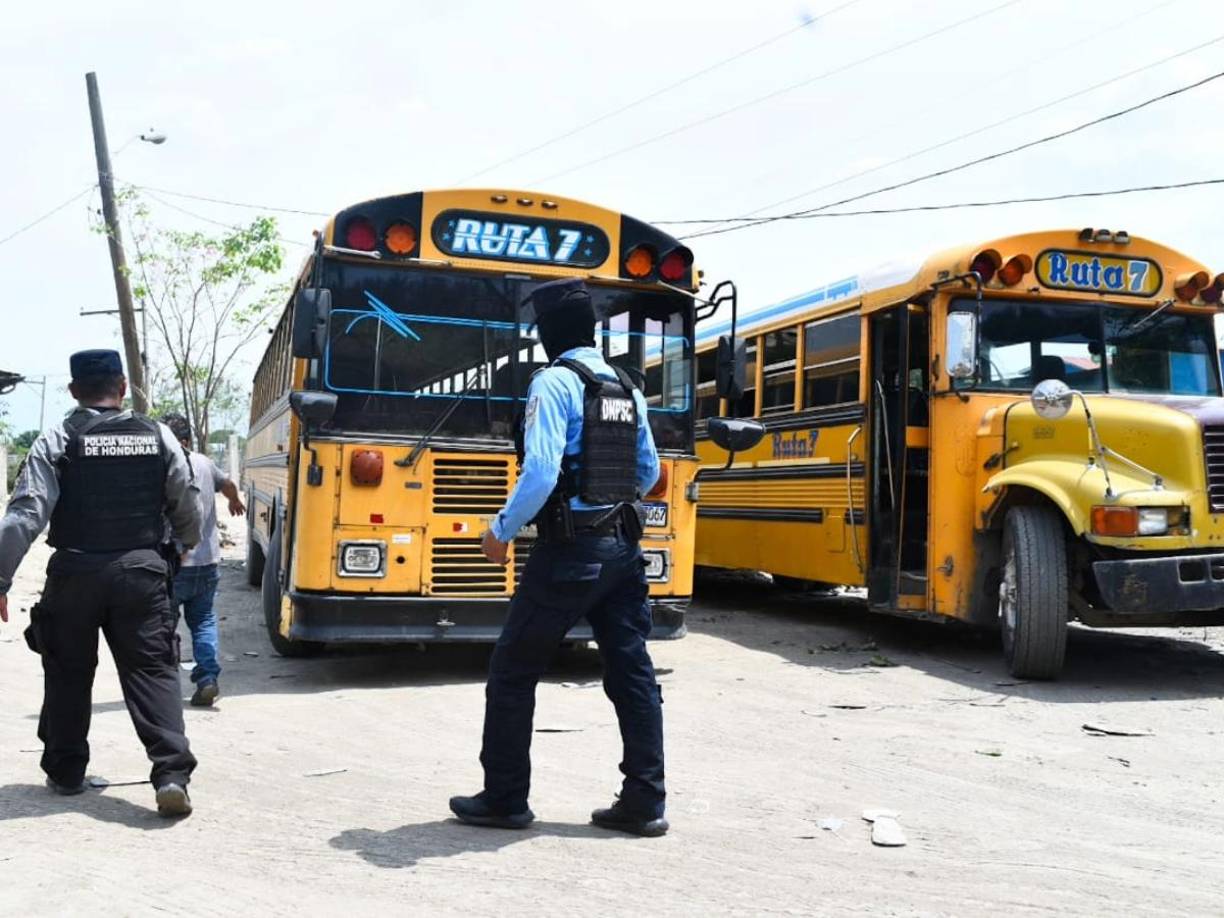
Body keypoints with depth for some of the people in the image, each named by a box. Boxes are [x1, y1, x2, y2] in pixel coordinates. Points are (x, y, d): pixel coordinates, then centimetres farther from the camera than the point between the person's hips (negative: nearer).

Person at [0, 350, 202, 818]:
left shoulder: (57, 441, -3)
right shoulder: (159, 437, 2)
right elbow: (187, 511, 8)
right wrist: (187, 543, 29)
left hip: (74, 572, 0)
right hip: (140, 570, 1)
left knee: (68, 673, 16)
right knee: (152, 670, 2)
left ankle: (65, 771, 26)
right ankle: (172, 773, -11)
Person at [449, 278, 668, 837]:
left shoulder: (555, 383, -10)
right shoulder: (626, 388, 12)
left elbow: (541, 473, -20)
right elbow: (649, 471, 19)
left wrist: (502, 531, -7)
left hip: (569, 551, -7)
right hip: (623, 548, 7)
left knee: (513, 672, 6)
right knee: (632, 673, 10)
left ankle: (504, 799, 13)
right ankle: (645, 802, 14)